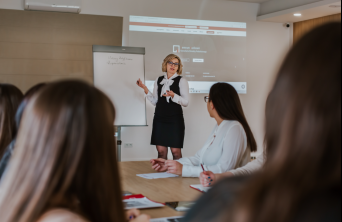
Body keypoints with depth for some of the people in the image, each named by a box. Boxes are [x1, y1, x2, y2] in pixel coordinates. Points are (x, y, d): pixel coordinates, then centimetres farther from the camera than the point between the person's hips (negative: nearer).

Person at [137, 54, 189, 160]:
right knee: (161, 151, 4)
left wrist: (173, 96, -22)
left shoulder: (182, 81, 0)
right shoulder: (158, 80, 12)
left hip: (175, 119, -4)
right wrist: (145, 89, 1)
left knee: (176, 151, -2)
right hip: (160, 118, 4)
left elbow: (186, 102, -7)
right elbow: (154, 101, 11)